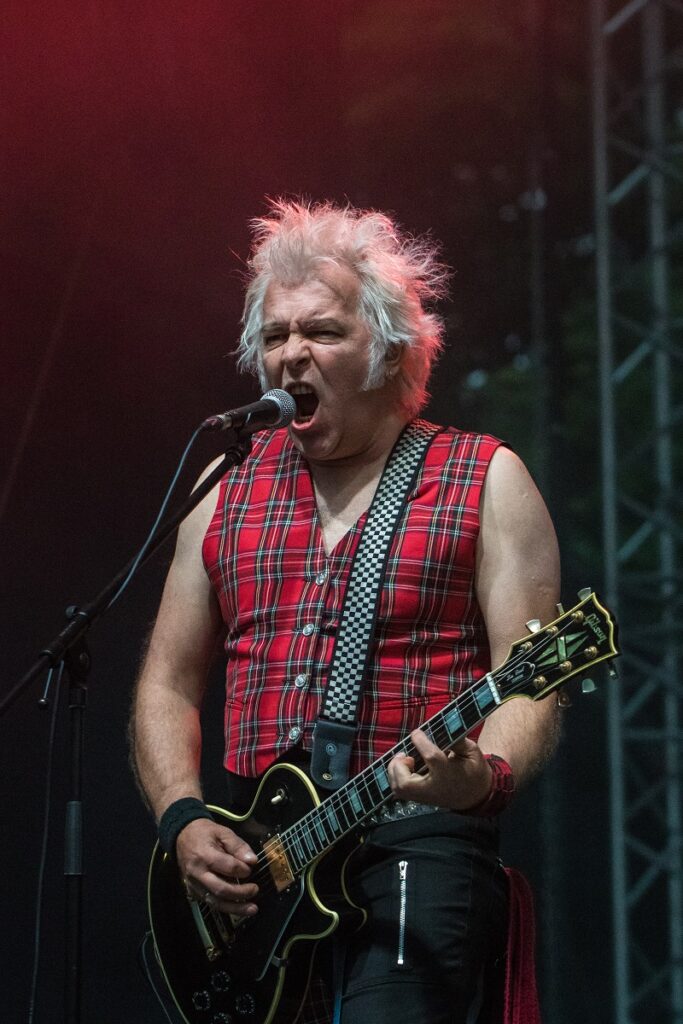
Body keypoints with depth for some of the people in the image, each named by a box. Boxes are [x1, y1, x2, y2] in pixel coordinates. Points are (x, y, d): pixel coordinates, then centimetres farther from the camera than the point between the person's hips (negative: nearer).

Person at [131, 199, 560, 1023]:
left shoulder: (483, 482, 4)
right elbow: (168, 684, 18)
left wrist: (485, 774, -24)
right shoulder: (227, 493, 16)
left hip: (417, 846, -4)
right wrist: (184, 820, 1)